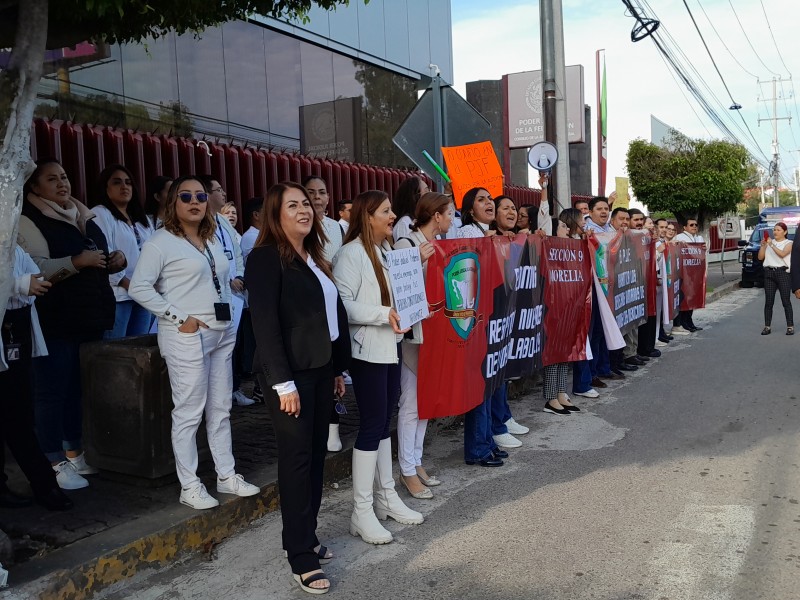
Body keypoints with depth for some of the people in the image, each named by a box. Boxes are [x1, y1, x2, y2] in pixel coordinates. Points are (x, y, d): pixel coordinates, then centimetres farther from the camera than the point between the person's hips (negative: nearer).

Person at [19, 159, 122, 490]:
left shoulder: (83, 217, 18)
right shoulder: (29, 221, -6)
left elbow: (98, 262, 29)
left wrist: (114, 261, 8)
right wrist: (77, 262, -21)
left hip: (89, 319, 7)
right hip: (56, 322, -7)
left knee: (80, 389, 13)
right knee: (52, 391, 0)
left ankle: (75, 453, 25)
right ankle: (55, 463, 8)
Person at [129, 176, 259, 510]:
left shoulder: (214, 240, 14)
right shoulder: (161, 242, -7)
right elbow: (139, 288, -14)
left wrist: (228, 318, 9)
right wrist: (178, 317, -15)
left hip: (222, 333, 7)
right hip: (187, 336, -7)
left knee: (220, 409, 13)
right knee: (189, 413, -1)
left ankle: (227, 476, 24)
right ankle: (189, 486, 10)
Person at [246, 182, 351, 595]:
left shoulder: (314, 257, 14)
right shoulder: (266, 257, -10)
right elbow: (265, 322, -16)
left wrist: (338, 368, 15)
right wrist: (282, 381, -20)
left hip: (320, 369, 8)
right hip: (291, 373, -7)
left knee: (316, 454, 11)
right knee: (297, 458, -1)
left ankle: (307, 537, 25)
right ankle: (300, 557, 9)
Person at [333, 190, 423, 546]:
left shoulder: (387, 250, 13)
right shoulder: (351, 253, -13)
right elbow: (342, 305, -22)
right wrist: (384, 315, -25)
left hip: (391, 346, 8)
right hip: (367, 350, -8)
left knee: (384, 421, 14)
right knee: (373, 425, -4)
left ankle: (387, 497, 26)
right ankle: (362, 512, 7)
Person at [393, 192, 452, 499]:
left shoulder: (438, 245, 11)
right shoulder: (406, 244, -13)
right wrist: (418, 261, -30)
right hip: (413, 331, -8)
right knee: (412, 402, -1)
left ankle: (416, 462, 26)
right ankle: (407, 470, 11)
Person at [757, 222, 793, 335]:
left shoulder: (789, 243, 2)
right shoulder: (769, 242, 13)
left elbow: (782, 254, -16)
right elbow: (760, 257, 8)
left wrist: (771, 245, -19)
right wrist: (763, 245, -3)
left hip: (783, 273, -3)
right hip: (769, 272, 4)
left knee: (786, 301, -2)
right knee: (768, 302, 2)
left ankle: (790, 326, 2)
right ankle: (767, 326, 5)